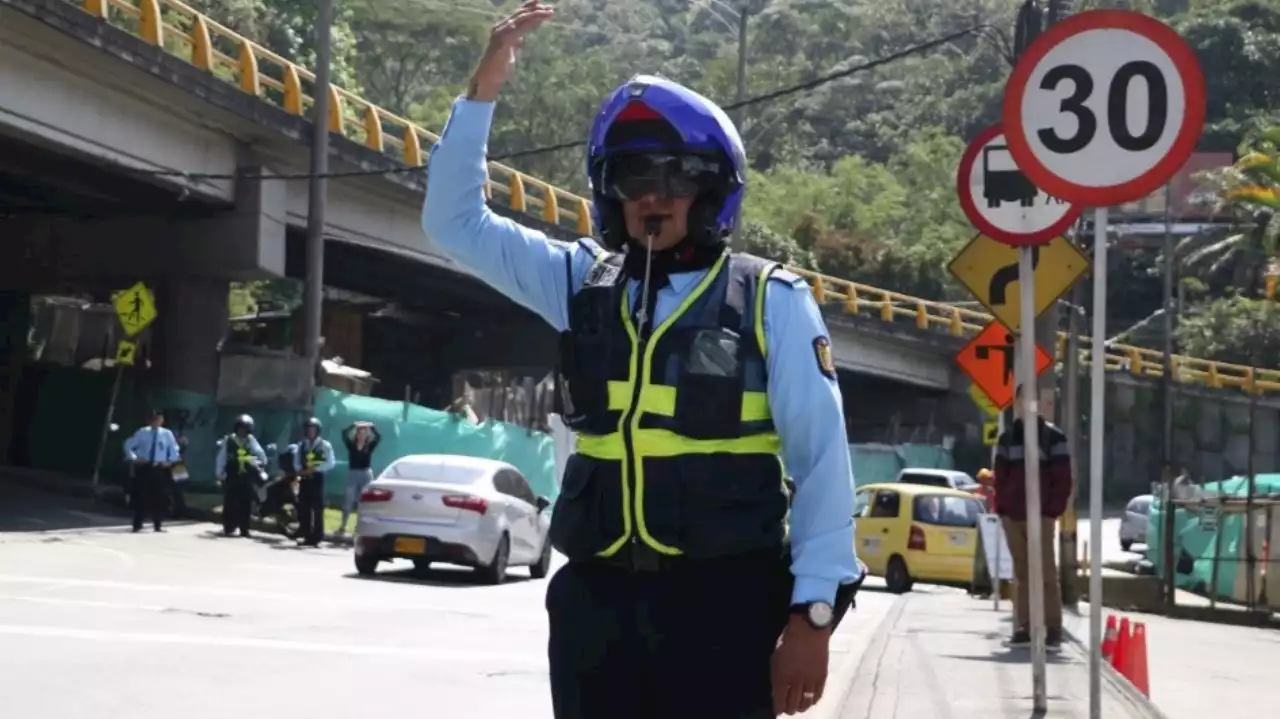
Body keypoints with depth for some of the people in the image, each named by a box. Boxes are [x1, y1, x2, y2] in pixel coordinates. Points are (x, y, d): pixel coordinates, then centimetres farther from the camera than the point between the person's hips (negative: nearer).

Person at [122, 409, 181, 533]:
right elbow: (128, 445, 6)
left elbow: (174, 450, 13)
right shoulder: (142, 432, 0)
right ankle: (137, 525, 5)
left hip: (160, 468, 1)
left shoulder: (167, 434, 3)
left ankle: (158, 524, 14)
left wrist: (170, 462, 0)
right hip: (144, 467, -1)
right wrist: (134, 458, -4)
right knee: (141, 496, -1)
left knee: (159, 497, 4)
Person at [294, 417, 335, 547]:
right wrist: (301, 470, -10)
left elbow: (330, 463, -7)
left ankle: (316, 537, -2)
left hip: (317, 478, -4)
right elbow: (296, 462, 12)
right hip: (304, 478, 4)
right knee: (303, 508, 2)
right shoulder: (301, 445, 14)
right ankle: (305, 536, 9)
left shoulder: (325, 445, 1)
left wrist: (314, 469, -16)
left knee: (317, 508, -5)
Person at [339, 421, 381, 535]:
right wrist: (354, 426, -11)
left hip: (366, 474, 0)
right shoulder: (351, 445, 4)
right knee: (348, 501, -4)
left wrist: (372, 427, -10)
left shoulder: (370, 446, 4)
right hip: (352, 474, 0)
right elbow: (344, 434, -8)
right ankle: (342, 526, 1)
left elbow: (378, 437, -7)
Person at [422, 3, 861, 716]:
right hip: (596, 599, 4)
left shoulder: (770, 300, -1)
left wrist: (814, 612, -10)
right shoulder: (584, 283, 11)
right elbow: (455, 221, 14)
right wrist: (483, 91, 4)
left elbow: (822, 460, -4)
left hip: (722, 600, -4)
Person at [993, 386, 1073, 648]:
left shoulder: (1053, 436, 1)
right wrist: (1001, 507, 5)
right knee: (1021, 573, 6)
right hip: (1012, 516, 4)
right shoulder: (1006, 437, 15)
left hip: (1040, 516, -4)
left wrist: (1053, 510, -10)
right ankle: (1023, 627, 8)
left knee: (1046, 572, -7)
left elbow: (1063, 478, -2)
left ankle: (1053, 628, -7)